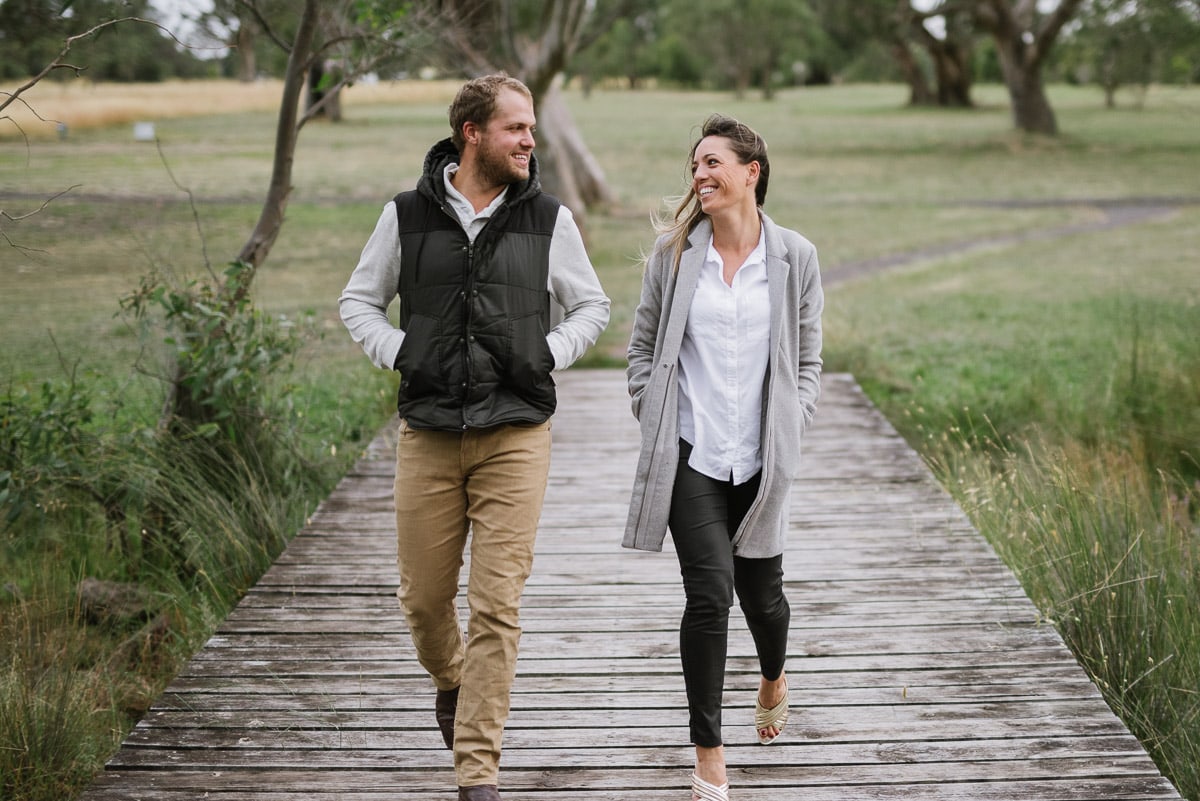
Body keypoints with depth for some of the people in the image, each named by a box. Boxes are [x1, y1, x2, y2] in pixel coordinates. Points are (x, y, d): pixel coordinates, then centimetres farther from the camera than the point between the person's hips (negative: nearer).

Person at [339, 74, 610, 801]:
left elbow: (592, 305, 14)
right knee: (424, 596, 9)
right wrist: (400, 354, -4)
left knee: (498, 604, -5)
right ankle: (452, 680, 44)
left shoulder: (549, 219, 3)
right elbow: (359, 301, 13)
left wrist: (548, 355, -3)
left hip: (516, 434, -1)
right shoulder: (409, 215, 3)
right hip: (428, 433, 1)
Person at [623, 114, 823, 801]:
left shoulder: (795, 258, 2)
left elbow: (809, 360, 8)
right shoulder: (674, 253, 2)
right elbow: (643, 347, 9)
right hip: (689, 456, -1)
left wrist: (789, 432, -1)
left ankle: (774, 679, 49)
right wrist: (655, 426, 1)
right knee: (710, 591, -11)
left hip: (761, 460, 1)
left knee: (760, 590, 13)